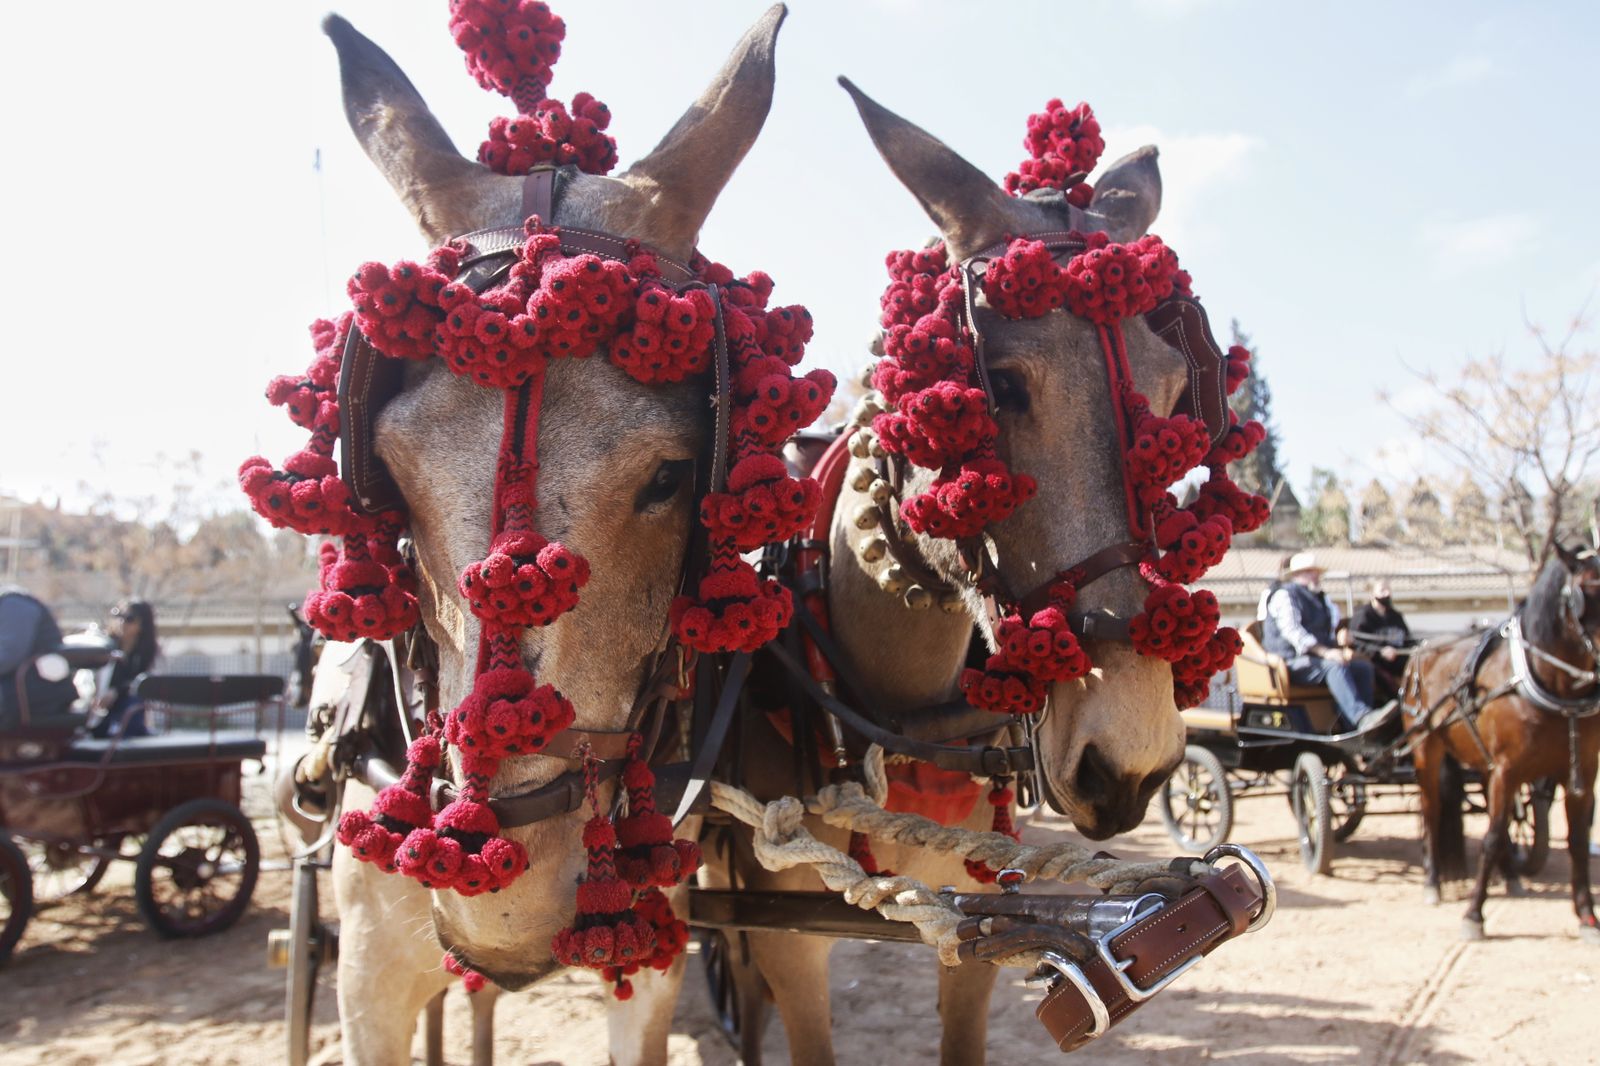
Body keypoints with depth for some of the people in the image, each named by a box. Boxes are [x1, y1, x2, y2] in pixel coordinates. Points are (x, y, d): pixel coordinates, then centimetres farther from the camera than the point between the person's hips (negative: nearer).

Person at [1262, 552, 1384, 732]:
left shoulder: (1319, 598, 24)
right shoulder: (1285, 595, -5)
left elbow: (1329, 632, 28)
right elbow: (1292, 632, -18)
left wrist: (1342, 649, 5)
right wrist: (1325, 652, -26)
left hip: (1317, 656, 9)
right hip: (1291, 661, -9)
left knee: (1363, 667, -9)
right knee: (1335, 667, -33)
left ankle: (1354, 726, -18)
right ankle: (1361, 717, -48)